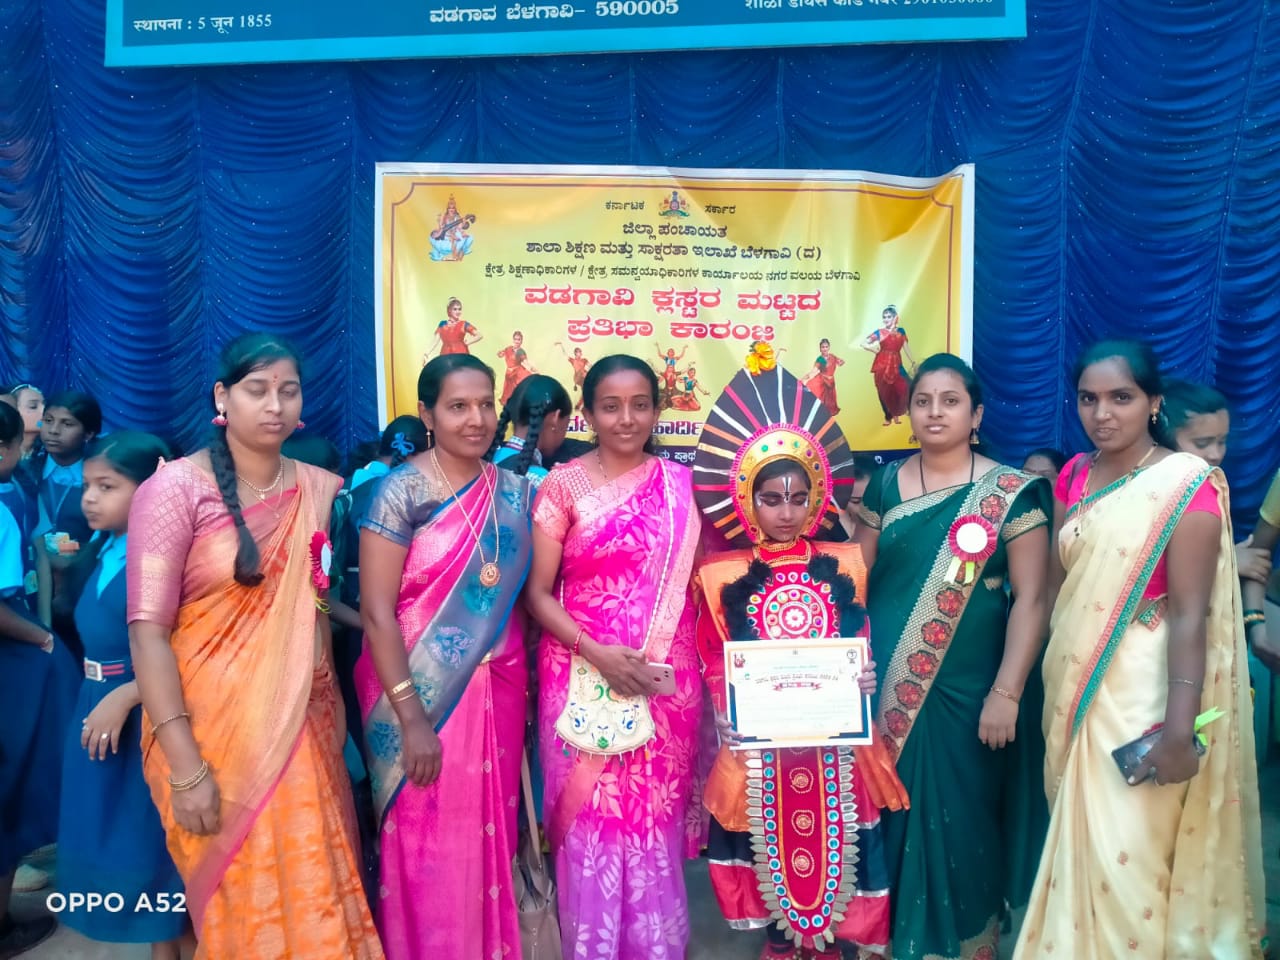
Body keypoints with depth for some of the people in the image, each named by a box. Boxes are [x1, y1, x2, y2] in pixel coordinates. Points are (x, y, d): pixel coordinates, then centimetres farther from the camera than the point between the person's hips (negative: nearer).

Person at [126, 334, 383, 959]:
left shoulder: (319, 489, 4)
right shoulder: (177, 488, -10)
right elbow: (147, 630, -15)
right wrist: (185, 766, -18)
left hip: (302, 728, 4)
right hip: (212, 732, -4)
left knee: (312, 898, 12)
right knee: (240, 905, 8)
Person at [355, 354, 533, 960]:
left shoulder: (515, 490, 3)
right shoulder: (401, 491, -12)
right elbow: (376, 611, -15)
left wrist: (524, 683, 5)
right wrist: (412, 718, -17)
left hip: (496, 689, 4)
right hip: (419, 693, -4)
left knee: (488, 834, 14)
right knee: (426, 843, 7)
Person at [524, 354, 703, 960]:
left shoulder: (681, 485, 4)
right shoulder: (563, 485, -3)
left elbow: (698, 581, 9)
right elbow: (537, 593, -3)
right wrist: (596, 652, -15)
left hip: (664, 679, 2)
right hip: (583, 677, -1)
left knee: (656, 818, 10)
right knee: (590, 819, 6)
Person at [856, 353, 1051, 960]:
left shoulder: (1011, 492, -6)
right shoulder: (886, 484, 4)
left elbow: (1032, 598, -9)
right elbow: (858, 576, 8)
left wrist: (1007, 693, -14)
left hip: (968, 689, -3)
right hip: (889, 686, 3)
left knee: (958, 817, 7)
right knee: (890, 810, 12)